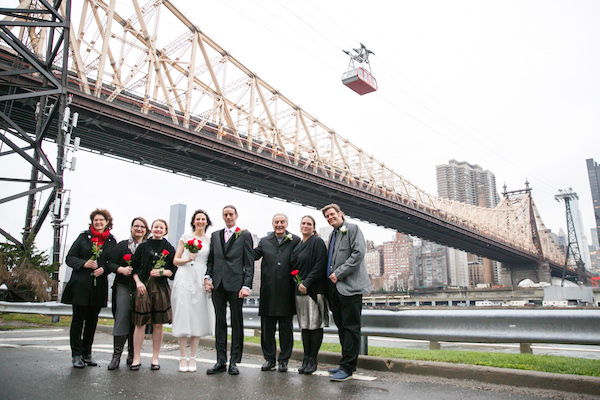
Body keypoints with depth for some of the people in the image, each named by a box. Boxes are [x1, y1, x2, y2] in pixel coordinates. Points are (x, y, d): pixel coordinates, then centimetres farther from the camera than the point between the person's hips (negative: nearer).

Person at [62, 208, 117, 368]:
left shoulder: (111, 241, 9)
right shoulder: (83, 237, 6)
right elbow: (70, 258, 4)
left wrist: (104, 269, -8)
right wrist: (84, 263, -13)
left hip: (99, 287, 2)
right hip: (80, 285, -1)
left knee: (92, 320, 8)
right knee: (78, 319, 0)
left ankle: (87, 353, 20)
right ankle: (76, 355, 9)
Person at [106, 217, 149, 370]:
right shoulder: (122, 245, 11)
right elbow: (111, 264, 6)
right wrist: (121, 269, -12)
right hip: (124, 287, 0)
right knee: (122, 318, -8)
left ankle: (132, 355, 14)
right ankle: (116, 355, 2)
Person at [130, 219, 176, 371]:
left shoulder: (169, 249, 11)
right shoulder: (143, 247, 11)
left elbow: (174, 270, 8)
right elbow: (134, 267, 10)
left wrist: (162, 272, -9)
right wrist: (138, 282, -4)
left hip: (161, 288, 0)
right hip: (143, 287, 0)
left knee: (158, 324, 3)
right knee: (140, 323, -2)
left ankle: (155, 358, 13)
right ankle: (136, 358, 7)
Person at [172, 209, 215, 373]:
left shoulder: (210, 240, 12)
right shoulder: (186, 237, 9)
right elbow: (175, 260, 7)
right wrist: (187, 259, -8)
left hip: (200, 280, 1)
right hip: (184, 279, -1)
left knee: (198, 318, 1)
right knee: (183, 316, -4)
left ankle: (192, 358, 10)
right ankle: (183, 357, 5)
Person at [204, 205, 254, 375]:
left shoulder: (245, 235, 2)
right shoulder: (215, 235, 15)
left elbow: (249, 263, -2)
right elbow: (211, 259, 16)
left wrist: (246, 286, -10)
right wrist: (207, 277, 0)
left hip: (235, 284, -4)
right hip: (218, 284, 4)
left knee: (236, 322, 2)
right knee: (220, 322, 8)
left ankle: (234, 361, 11)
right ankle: (221, 361, 16)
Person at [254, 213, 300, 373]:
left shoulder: (295, 241, 3)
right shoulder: (265, 241, 11)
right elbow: (253, 255, 3)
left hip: (286, 292, -2)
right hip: (268, 292, 2)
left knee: (286, 327, 8)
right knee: (267, 327, 9)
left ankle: (284, 360, 21)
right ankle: (269, 358, 24)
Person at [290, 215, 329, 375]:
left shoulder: (317, 242, -4)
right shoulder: (299, 245, 18)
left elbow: (320, 265, -13)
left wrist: (306, 283, -18)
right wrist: (298, 283, 9)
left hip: (314, 289, -7)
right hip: (300, 289, 7)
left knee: (315, 324, -3)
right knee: (305, 325, 8)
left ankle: (312, 359, 4)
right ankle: (306, 358, 14)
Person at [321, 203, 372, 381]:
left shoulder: (353, 229, -2)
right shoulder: (332, 235, 22)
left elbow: (359, 253, -14)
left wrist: (339, 274, -16)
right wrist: (330, 277, 10)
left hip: (349, 286, -8)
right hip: (334, 287, 8)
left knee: (350, 327, -5)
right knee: (341, 326, 12)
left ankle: (347, 368, -1)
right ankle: (347, 363, 21)